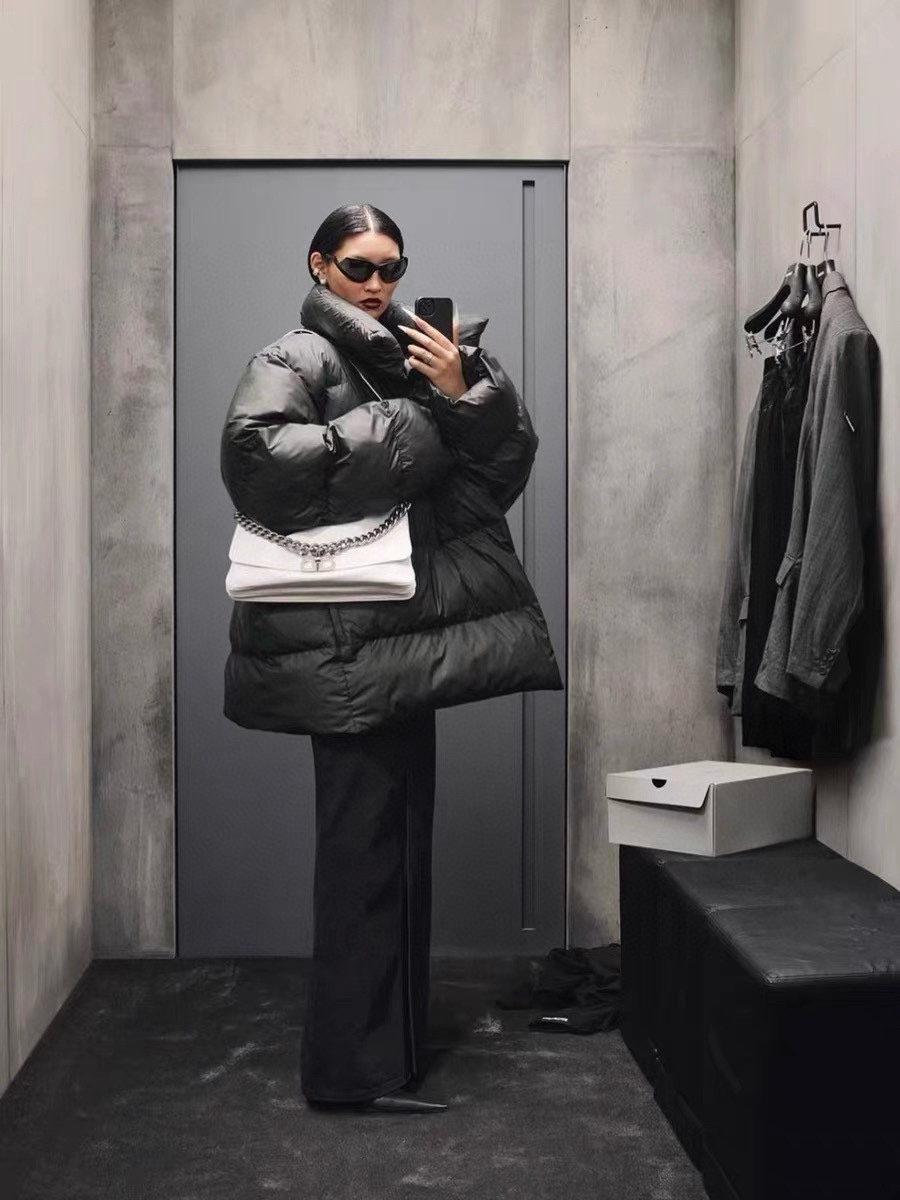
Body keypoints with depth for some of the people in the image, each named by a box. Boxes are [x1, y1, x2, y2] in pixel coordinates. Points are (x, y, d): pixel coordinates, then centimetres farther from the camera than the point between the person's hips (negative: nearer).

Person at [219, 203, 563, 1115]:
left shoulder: (410, 357, 16)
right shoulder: (299, 358, -4)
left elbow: (509, 466, 11)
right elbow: (253, 451, -24)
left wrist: (466, 392, -7)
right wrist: (396, 431, -16)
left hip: (404, 631, 8)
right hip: (347, 640, -8)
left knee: (401, 836, 14)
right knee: (364, 844, -7)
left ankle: (389, 1045, 27)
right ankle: (353, 1069, 4)